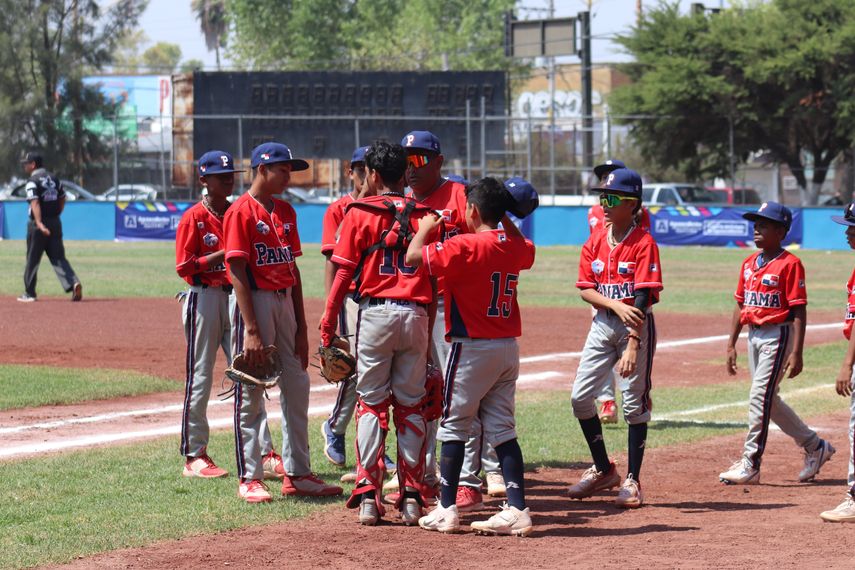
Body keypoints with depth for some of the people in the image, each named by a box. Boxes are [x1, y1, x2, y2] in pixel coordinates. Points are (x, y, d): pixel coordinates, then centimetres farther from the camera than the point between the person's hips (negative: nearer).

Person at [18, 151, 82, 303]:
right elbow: (62, 200, 15)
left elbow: (35, 203, -22)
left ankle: (29, 293, 14)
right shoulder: (54, 179, 11)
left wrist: (39, 223, -31)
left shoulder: (33, 181, -11)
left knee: (32, 259, 6)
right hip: (55, 223, 6)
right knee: (58, 257, 4)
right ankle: (73, 283, -18)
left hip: (38, 224, -6)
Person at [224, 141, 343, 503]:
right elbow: (237, 272, -14)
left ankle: (297, 474, 16)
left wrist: (300, 328, 13)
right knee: (250, 394, -3)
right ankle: (249, 479, 2)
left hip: (285, 300, 8)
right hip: (254, 301, -8)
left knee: (297, 389, 9)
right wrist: (251, 330, -20)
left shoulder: (285, 211, 14)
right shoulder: (241, 212, -9)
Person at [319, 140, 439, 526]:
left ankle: (368, 495, -2)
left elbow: (343, 274, -4)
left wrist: (327, 327, 0)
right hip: (416, 315, 3)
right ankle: (412, 497, 6)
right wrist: (427, 328, 14)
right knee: (411, 404, 8)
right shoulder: (423, 216, 10)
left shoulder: (360, 214, 0)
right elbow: (434, 277, 8)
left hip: (375, 313, -2)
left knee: (371, 403, 3)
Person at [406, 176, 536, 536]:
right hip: (508, 348, 6)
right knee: (502, 428, 8)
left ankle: (446, 510, 4)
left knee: (454, 425, 3)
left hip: (472, 347, -6)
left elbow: (414, 257, -17)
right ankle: (517, 510, 2)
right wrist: (504, 217, 28)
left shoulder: (465, 246, -16)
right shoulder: (515, 248, 6)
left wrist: (424, 228, 1)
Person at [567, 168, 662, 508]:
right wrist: (616, 306, -18)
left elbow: (643, 298, -18)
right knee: (580, 397, 1)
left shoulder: (644, 244, -12)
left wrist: (633, 346, -25)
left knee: (634, 402, -2)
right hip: (602, 324, 6)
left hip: (636, 326, -6)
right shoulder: (595, 243, 6)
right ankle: (603, 470, 17)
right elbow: (585, 290, 2)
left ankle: (632, 481, 7)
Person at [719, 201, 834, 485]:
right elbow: (740, 305, 16)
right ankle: (815, 446, 27)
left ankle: (750, 464, -7)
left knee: (760, 396, -11)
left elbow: (799, 311, -14)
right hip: (754, 334, 8)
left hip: (778, 334, -8)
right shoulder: (749, 263, 11)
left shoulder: (789, 264, -11)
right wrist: (731, 344, 12)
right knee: (768, 400, 12)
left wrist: (796, 353, -19)